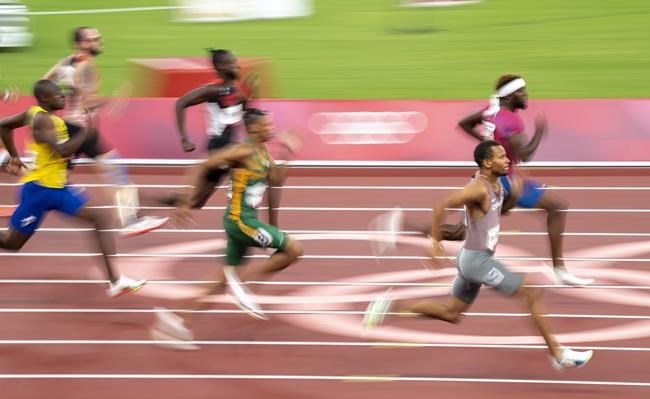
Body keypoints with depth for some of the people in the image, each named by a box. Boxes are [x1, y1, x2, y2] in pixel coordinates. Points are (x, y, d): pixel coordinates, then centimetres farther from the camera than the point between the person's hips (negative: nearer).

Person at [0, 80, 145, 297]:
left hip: (58, 187, 10)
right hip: (39, 189, -10)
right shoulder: (42, 119, -20)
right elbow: (63, 151, -31)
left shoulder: (35, 113, 9)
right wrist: (86, 130, -21)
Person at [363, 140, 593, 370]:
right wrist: (435, 243, -23)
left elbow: (498, 211, 24)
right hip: (477, 260, -10)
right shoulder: (479, 188, -22)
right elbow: (441, 207, -27)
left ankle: (393, 306, 15)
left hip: (473, 259, 10)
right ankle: (558, 355, 0)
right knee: (533, 295, -6)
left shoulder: (496, 183, 6)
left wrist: (514, 195, 4)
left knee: (451, 314, 19)